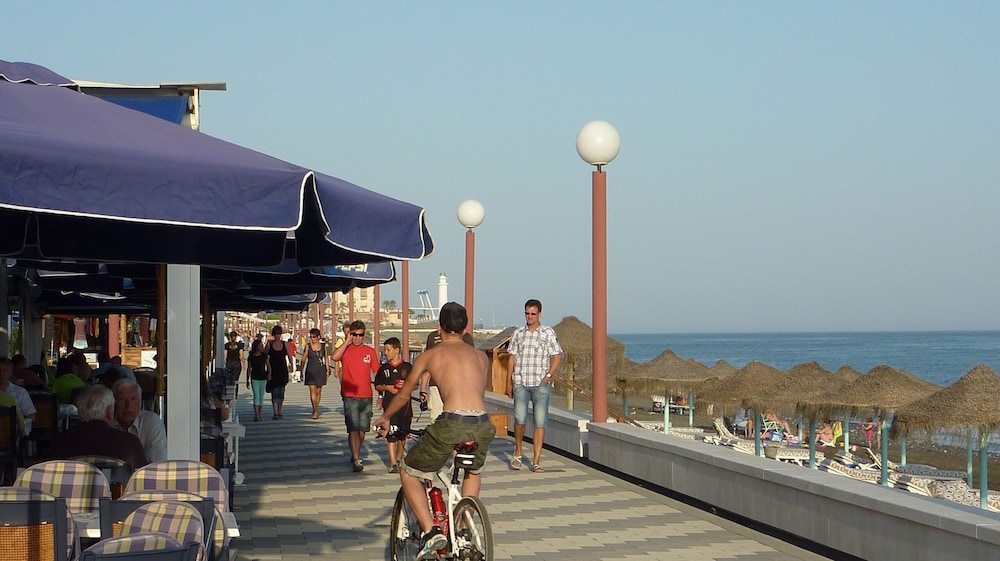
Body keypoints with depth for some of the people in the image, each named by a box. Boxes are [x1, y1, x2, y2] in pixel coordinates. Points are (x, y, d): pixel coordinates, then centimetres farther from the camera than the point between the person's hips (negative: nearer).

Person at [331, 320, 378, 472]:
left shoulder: (370, 351, 8)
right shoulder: (345, 349, 1)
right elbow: (334, 357, -22)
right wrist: (347, 342, -15)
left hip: (366, 397, 3)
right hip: (350, 396, -3)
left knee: (362, 430, 11)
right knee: (353, 429, -11)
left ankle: (356, 455, 29)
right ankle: (356, 460, -12)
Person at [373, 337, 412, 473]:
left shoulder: (407, 367, 4)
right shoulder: (383, 368, 6)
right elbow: (377, 386, 11)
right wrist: (387, 388, -7)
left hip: (404, 402, 1)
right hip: (389, 404, -1)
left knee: (402, 434, 8)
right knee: (390, 435, -9)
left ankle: (399, 459, 25)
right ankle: (393, 463, -9)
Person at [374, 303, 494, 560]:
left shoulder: (430, 355, 16)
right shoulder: (481, 356, 23)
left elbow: (403, 394, 29)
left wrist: (385, 418, 47)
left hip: (451, 424, -4)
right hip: (483, 425, 4)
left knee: (409, 474, 17)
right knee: (473, 472, 36)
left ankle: (431, 531, 0)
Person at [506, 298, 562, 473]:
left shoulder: (548, 333, 4)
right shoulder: (518, 334, 12)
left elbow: (557, 357, 4)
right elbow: (512, 358, 15)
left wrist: (548, 376, -8)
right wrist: (509, 382, 11)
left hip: (541, 383, -1)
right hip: (520, 382, 1)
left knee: (540, 422, -4)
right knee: (520, 418, -13)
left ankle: (536, 461, 0)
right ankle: (517, 452, 10)